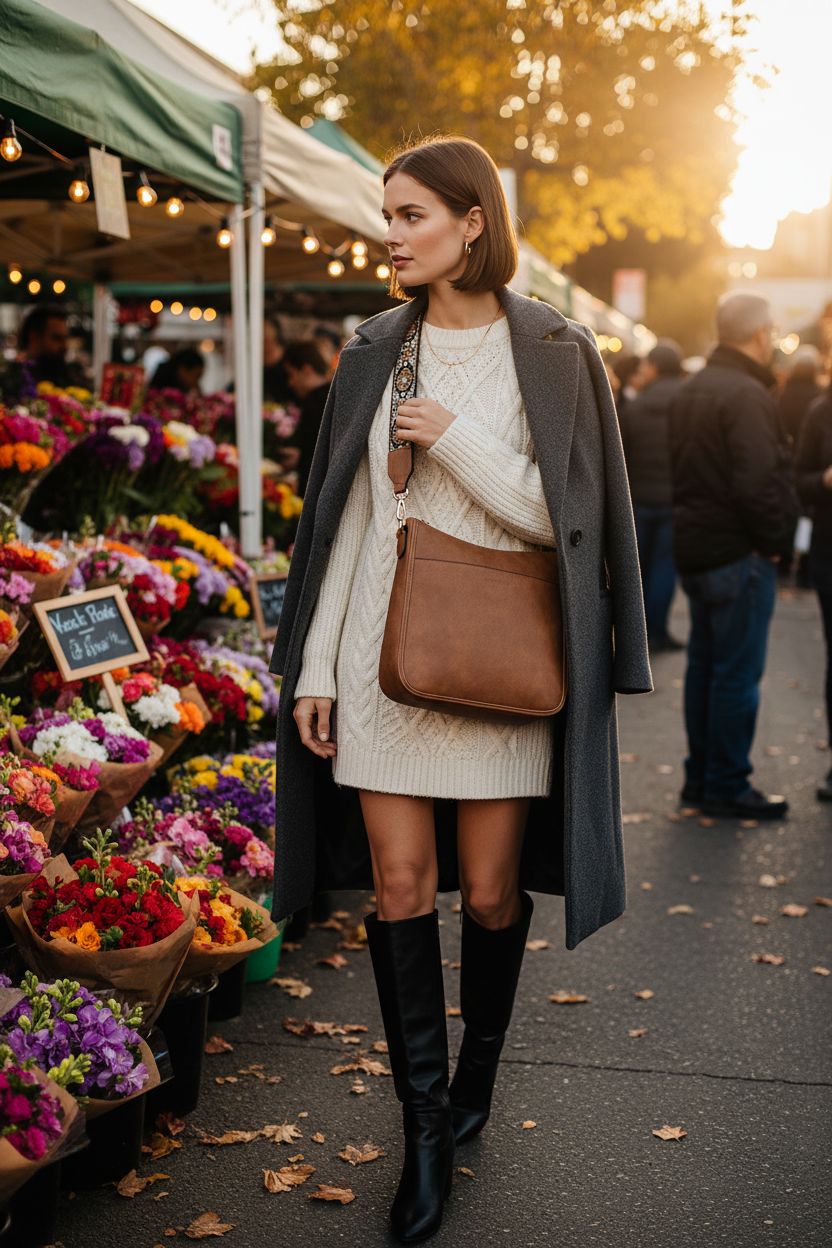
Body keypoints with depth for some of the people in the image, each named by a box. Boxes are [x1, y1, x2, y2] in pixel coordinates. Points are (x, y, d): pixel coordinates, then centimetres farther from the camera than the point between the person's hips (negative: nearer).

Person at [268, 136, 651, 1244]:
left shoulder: (551, 353, -2)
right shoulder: (375, 353, 7)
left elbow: (564, 517, -7)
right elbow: (344, 516, 7)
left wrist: (457, 441, -15)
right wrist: (314, 667, 3)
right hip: (384, 651, 3)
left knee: (490, 890, 5)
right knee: (398, 882, 2)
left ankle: (478, 1071, 32)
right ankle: (426, 1131, 13)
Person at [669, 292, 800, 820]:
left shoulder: (690, 391, 13)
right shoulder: (747, 395, -18)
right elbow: (758, 484, -25)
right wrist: (775, 541, -14)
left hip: (696, 549, 10)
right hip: (740, 555, -10)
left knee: (704, 666, 16)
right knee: (738, 674, -1)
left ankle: (700, 777, 24)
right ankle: (727, 787, 6)